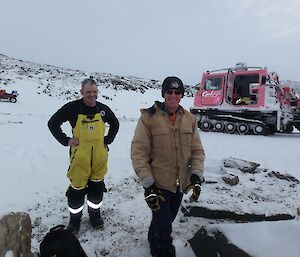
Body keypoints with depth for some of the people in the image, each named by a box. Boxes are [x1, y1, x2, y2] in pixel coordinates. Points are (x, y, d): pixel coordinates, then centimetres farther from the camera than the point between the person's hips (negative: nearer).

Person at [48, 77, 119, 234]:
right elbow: (53, 123, 2)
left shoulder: (103, 109, 1)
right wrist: (65, 140, -5)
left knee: (97, 187, 15)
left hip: (99, 157, 3)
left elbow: (115, 124, 19)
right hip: (79, 157, -3)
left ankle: (95, 214, 38)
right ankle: (75, 218, 31)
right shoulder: (72, 108, -8)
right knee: (77, 189, 6)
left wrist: (108, 140, 9)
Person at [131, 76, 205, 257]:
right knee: (164, 230, 3)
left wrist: (196, 174, -9)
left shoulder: (189, 119, 0)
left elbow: (197, 150, 4)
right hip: (158, 184, -5)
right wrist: (148, 183, -18)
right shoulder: (149, 117, -14)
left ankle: (154, 241, 55)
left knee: (165, 220, 26)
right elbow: (139, 152, -15)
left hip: (180, 184, 5)